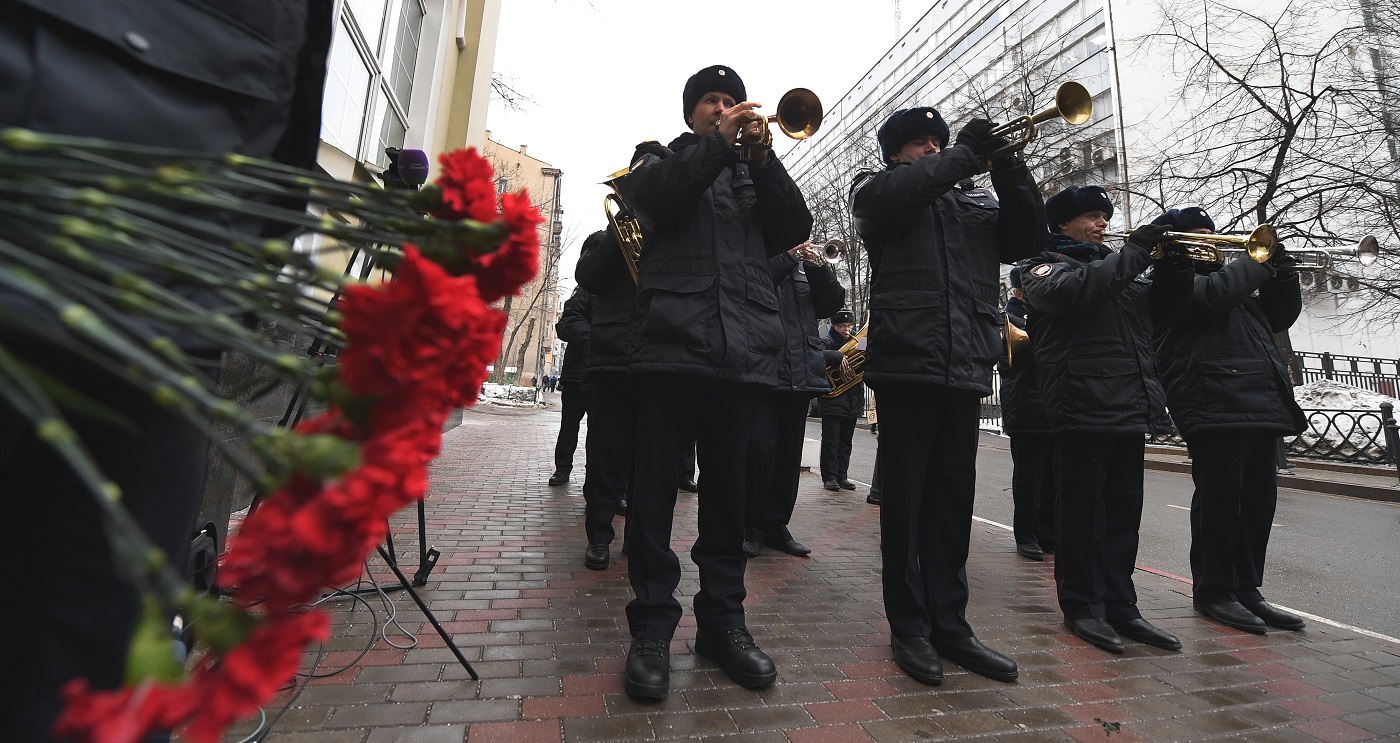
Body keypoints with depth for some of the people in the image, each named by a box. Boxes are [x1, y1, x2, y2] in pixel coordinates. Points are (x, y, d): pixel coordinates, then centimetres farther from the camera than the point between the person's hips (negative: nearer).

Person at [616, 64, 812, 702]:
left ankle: (723, 619, 19)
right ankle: (652, 626, 11)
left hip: (743, 348, 3)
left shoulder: (755, 170, 26)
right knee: (656, 485, -2)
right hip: (671, 339, -2)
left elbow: (795, 229, 9)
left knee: (728, 487, 7)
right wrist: (720, 143, -5)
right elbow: (653, 196, -4)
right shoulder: (660, 156, 20)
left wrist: (760, 156, 0)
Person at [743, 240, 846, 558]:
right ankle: (753, 528, 10)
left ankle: (777, 526, 21)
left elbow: (833, 302, 10)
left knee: (789, 453, 10)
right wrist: (787, 256, -14)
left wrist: (818, 266, -4)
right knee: (759, 450, -4)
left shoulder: (804, 266, 18)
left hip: (802, 374, 5)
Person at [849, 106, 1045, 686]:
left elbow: (1028, 237, 12)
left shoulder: (977, 201, 23)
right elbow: (896, 194, -11)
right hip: (907, 361, -4)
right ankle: (908, 626, 14)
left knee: (953, 501, 9)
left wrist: (1006, 165, 4)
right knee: (904, 498, 1)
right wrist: (966, 152, -2)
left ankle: (950, 624, 21)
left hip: (967, 368, 5)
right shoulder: (876, 189, 12)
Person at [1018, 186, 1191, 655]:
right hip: (1084, 406, -7)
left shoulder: (1114, 270, 25)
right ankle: (1082, 607, 9)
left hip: (1131, 406, 7)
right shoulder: (1045, 266, 3)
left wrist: (1172, 271, 7)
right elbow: (1073, 291, -19)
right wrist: (1134, 253, -12)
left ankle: (1119, 606, 19)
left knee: (1124, 512, 9)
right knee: (1084, 511, -1)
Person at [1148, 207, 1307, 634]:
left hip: (1261, 403, 9)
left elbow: (1279, 317, 27)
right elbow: (1210, 296, -18)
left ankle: (1246, 590, 18)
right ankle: (1213, 591, 4)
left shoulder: (1225, 274, 28)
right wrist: (1259, 263, -3)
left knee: (1259, 499, 9)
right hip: (1214, 404, -9)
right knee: (1219, 498, -6)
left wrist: (1282, 274, 13)